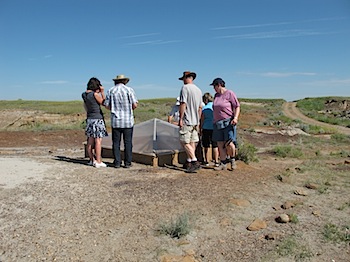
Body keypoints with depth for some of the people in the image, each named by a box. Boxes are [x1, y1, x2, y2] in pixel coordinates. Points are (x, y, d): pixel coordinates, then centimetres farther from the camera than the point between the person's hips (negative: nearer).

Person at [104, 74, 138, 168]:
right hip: (128, 121, -1)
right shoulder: (129, 90, -1)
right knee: (128, 142, 4)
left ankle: (117, 162, 8)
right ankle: (127, 163, 6)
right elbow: (135, 105, -5)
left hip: (115, 121, 2)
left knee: (116, 142, 7)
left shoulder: (110, 91, 5)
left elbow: (107, 106, 4)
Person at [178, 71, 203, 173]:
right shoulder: (198, 90, 15)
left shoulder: (185, 87, -8)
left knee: (185, 142, -5)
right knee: (192, 142, 10)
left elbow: (183, 104, -16)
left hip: (187, 120, -8)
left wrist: (180, 119, -13)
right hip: (195, 121, 8)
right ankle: (188, 162, 17)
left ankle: (195, 161, -13)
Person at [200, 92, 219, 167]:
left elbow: (202, 120, -3)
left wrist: (200, 129, 5)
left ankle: (206, 161, 13)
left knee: (206, 145, 8)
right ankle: (216, 161, 10)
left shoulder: (204, 108, -5)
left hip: (206, 128, -2)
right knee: (215, 145, 10)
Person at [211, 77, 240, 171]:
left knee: (229, 144, -13)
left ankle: (232, 160, 12)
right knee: (220, 145, 3)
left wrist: (235, 117, -20)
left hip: (228, 122, -6)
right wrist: (215, 122, 22)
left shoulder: (230, 93, -4)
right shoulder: (216, 95, 16)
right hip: (218, 124, 6)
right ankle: (222, 164, 10)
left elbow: (237, 106, -6)